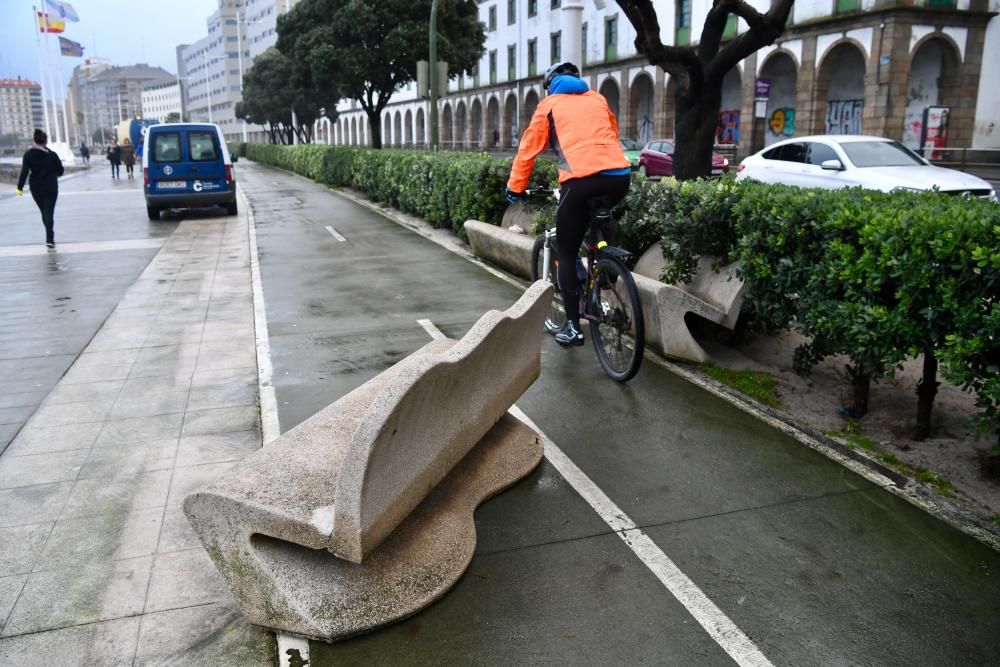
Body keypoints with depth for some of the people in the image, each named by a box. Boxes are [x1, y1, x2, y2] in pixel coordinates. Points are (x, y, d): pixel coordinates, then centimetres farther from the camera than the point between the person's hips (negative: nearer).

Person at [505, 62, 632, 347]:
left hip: (581, 179, -4)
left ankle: (572, 326, 5)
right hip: (620, 175, 4)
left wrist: (515, 187, 23)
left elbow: (528, 148, 15)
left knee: (566, 254, 8)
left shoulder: (549, 104, 18)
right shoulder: (597, 98, 28)